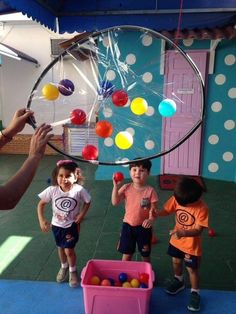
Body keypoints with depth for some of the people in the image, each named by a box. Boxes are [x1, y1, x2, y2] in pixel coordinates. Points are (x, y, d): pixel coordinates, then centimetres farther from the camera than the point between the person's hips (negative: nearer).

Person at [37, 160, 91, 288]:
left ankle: (73, 271, 30)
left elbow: (87, 202, -8)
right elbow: (41, 204, -8)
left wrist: (82, 214, -17)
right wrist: (41, 220, -15)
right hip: (57, 225, 3)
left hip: (72, 225, -3)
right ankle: (64, 267, 50)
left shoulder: (79, 190, -26)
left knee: (69, 250, 0)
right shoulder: (52, 190, -21)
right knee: (60, 248, 21)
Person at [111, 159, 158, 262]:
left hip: (143, 227, -1)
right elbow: (115, 202, -14)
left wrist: (150, 219, -32)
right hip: (128, 225, 1)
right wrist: (116, 186, -22)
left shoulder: (150, 191, -13)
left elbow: (153, 209, -12)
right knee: (126, 254, 16)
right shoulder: (126, 188, -8)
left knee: (145, 255, 18)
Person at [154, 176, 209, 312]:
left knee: (192, 269, 11)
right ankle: (179, 281, 52)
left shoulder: (202, 208, -29)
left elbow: (198, 230, -26)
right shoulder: (176, 199, -18)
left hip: (192, 245, -5)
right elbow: (167, 210, -7)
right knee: (176, 261, 24)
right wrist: (155, 213, -27)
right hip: (176, 240, 5)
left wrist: (183, 233, -40)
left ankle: (195, 293, 36)